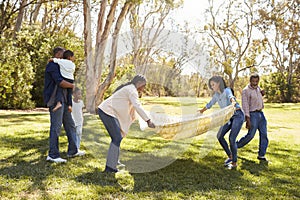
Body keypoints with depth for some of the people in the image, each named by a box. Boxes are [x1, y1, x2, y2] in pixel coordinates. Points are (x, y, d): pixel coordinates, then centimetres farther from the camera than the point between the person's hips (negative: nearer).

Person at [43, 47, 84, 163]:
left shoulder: (58, 66, 23)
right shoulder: (52, 65, -9)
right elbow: (60, 82, -22)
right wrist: (72, 86, -9)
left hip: (62, 100, 10)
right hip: (55, 100, -10)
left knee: (70, 125, 13)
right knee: (56, 127, -10)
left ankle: (72, 151, 21)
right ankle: (52, 155, -6)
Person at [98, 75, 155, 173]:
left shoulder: (128, 89, 22)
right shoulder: (132, 90, -10)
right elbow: (137, 106, -22)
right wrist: (148, 120, -26)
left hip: (104, 110, 10)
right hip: (107, 111, -10)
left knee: (116, 138, 14)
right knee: (117, 139, -11)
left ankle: (111, 163, 21)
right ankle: (110, 167, -13)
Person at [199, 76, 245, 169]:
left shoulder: (227, 90, -13)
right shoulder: (216, 95, 8)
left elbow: (231, 96, -37)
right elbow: (209, 104, 26)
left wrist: (233, 102, -60)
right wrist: (201, 111, 40)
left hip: (238, 115, -8)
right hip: (229, 117, 8)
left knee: (231, 138, -17)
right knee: (220, 136, 3)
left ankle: (234, 162, -7)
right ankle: (230, 156, 17)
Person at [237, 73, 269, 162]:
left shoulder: (257, 87, 9)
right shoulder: (246, 90, -13)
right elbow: (245, 105, -18)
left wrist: (262, 94, 6)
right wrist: (247, 119, -23)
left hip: (261, 114, 7)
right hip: (253, 114, -7)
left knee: (264, 134, 2)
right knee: (250, 135, -6)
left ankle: (261, 155, 10)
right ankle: (235, 146, 15)